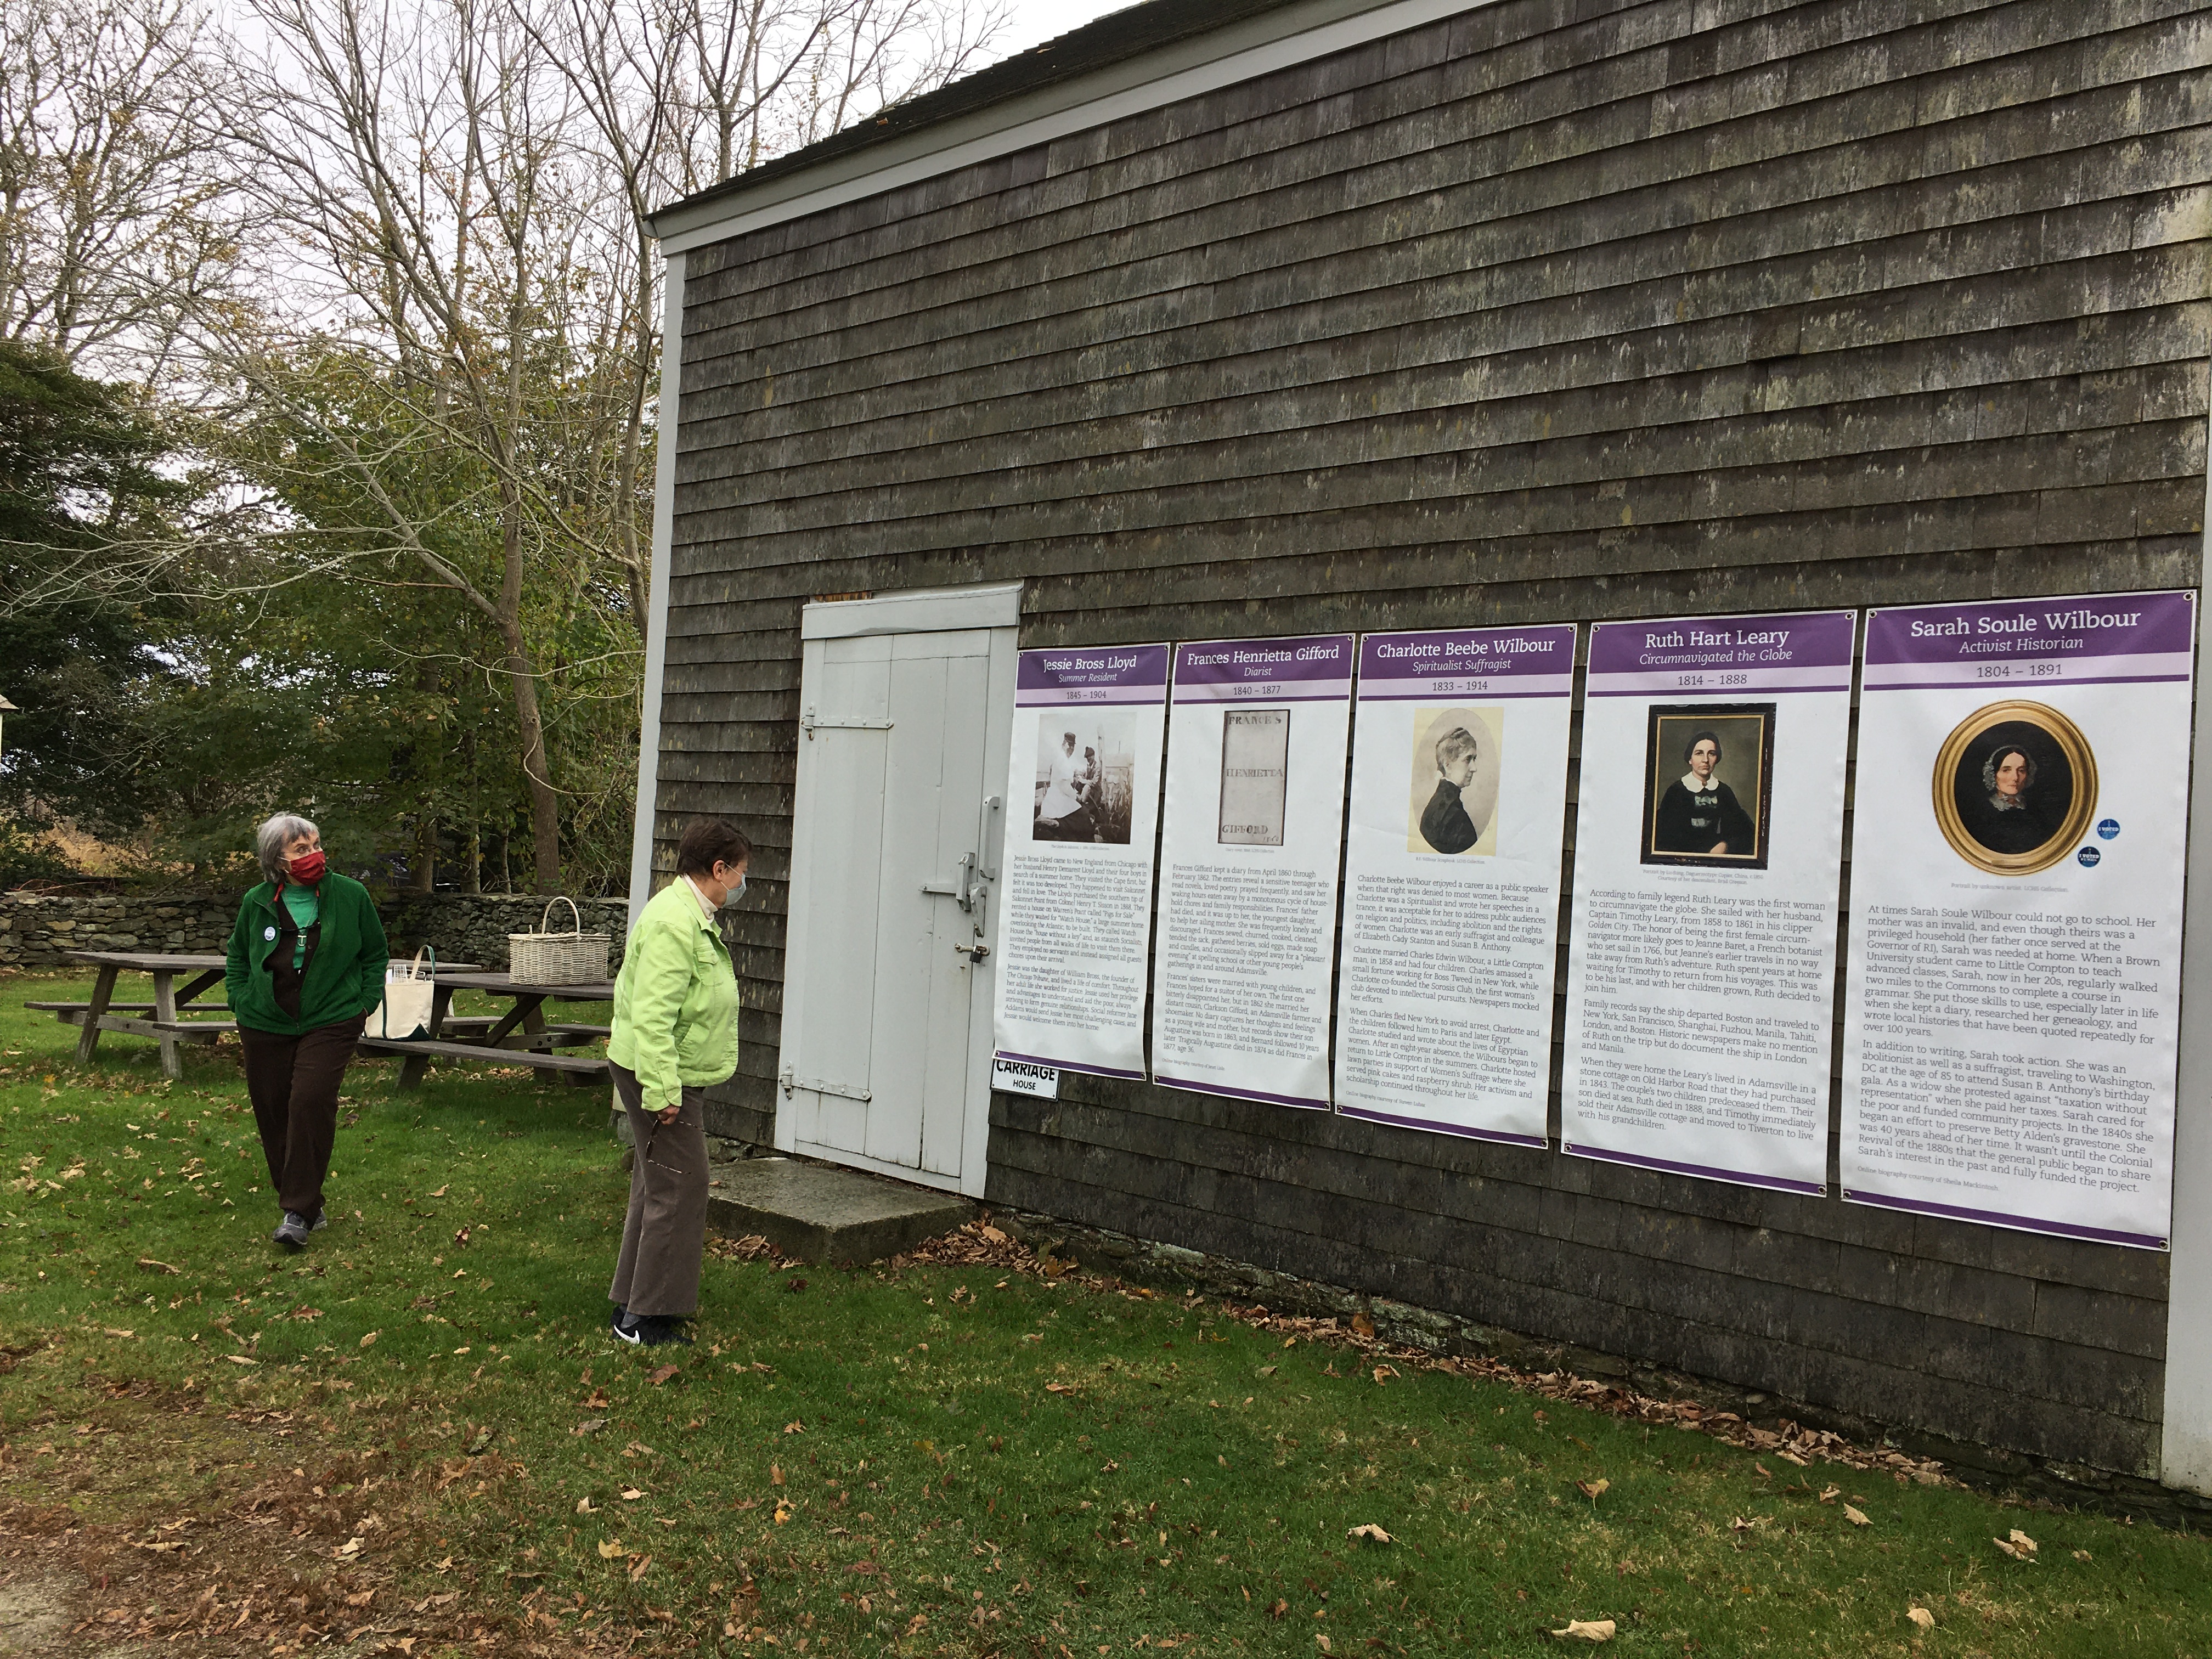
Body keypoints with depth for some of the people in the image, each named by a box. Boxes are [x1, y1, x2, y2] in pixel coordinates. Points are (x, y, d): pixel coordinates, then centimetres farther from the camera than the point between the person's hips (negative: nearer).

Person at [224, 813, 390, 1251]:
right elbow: (237, 957, 19)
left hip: (330, 1022, -3)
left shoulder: (350, 895, -3)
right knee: (272, 1112, 6)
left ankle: (300, 1211, -10)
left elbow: (376, 953, 9)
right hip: (265, 1025, 3)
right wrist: (240, 1001, 8)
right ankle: (297, 1199, 23)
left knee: (311, 1103, -17)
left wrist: (366, 1001, 1)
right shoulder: (257, 903, 2)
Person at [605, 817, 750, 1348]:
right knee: (677, 1192, -7)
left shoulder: (694, 916, 15)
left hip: (673, 1075, 11)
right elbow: (652, 1016, -28)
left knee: (656, 1191, 17)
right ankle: (646, 1319, 2)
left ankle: (631, 1303, 28)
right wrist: (661, 1090, -28)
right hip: (662, 1076, -11)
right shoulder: (674, 922, -21)